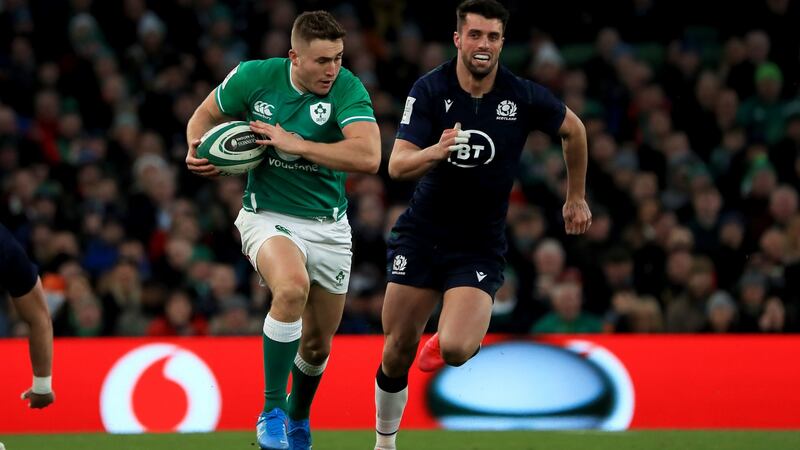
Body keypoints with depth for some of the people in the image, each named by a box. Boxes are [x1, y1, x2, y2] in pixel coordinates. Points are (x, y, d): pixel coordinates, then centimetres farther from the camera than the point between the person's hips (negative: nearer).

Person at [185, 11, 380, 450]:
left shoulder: (347, 89, -17)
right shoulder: (254, 76, -12)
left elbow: (368, 157, -32)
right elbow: (205, 115, 7)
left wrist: (294, 144, -30)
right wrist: (198, 151, -15)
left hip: (329, 226, 2)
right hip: (268, 216, -2)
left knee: (317, 346, 12)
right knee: (293, 287, -34)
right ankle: (271, 411, -22)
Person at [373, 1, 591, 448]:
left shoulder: (524, 97, -10)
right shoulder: (430, 90, -11)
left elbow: (574, 129, 11)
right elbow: (397, 164, -19)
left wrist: (577, 197, 19)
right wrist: (436, 151, -40)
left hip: (481, 244, -1)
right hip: (421, 234, 1)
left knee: (455, 350, -22)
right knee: (397, 352, 3)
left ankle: (449, 338, 17)